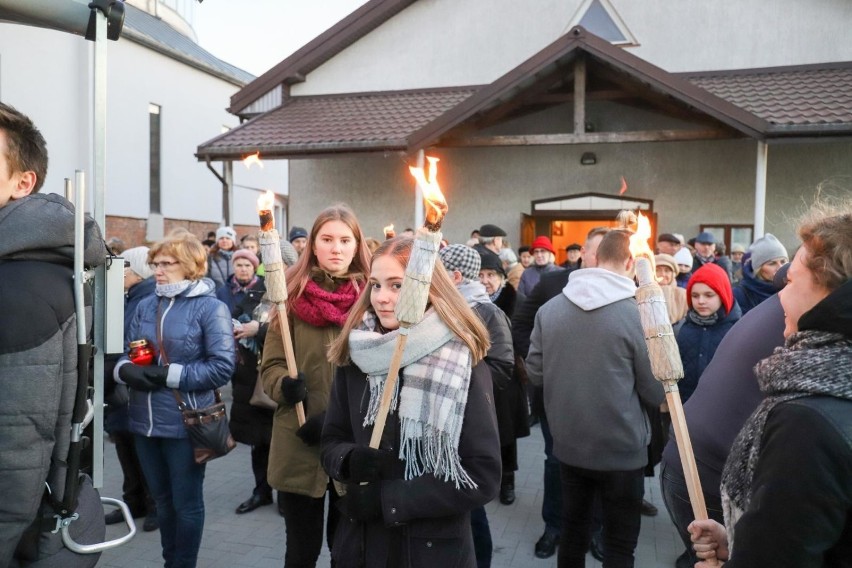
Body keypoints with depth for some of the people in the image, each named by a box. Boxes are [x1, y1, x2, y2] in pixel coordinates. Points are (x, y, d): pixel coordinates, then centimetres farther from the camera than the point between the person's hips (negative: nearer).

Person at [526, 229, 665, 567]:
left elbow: (535, 372, 3)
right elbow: (656, 393, -10)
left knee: (572, 530, 21)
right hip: (622, 448, -4)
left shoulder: (549, 309, -6)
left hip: (568, 444, 4)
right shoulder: (638, 314, -17)